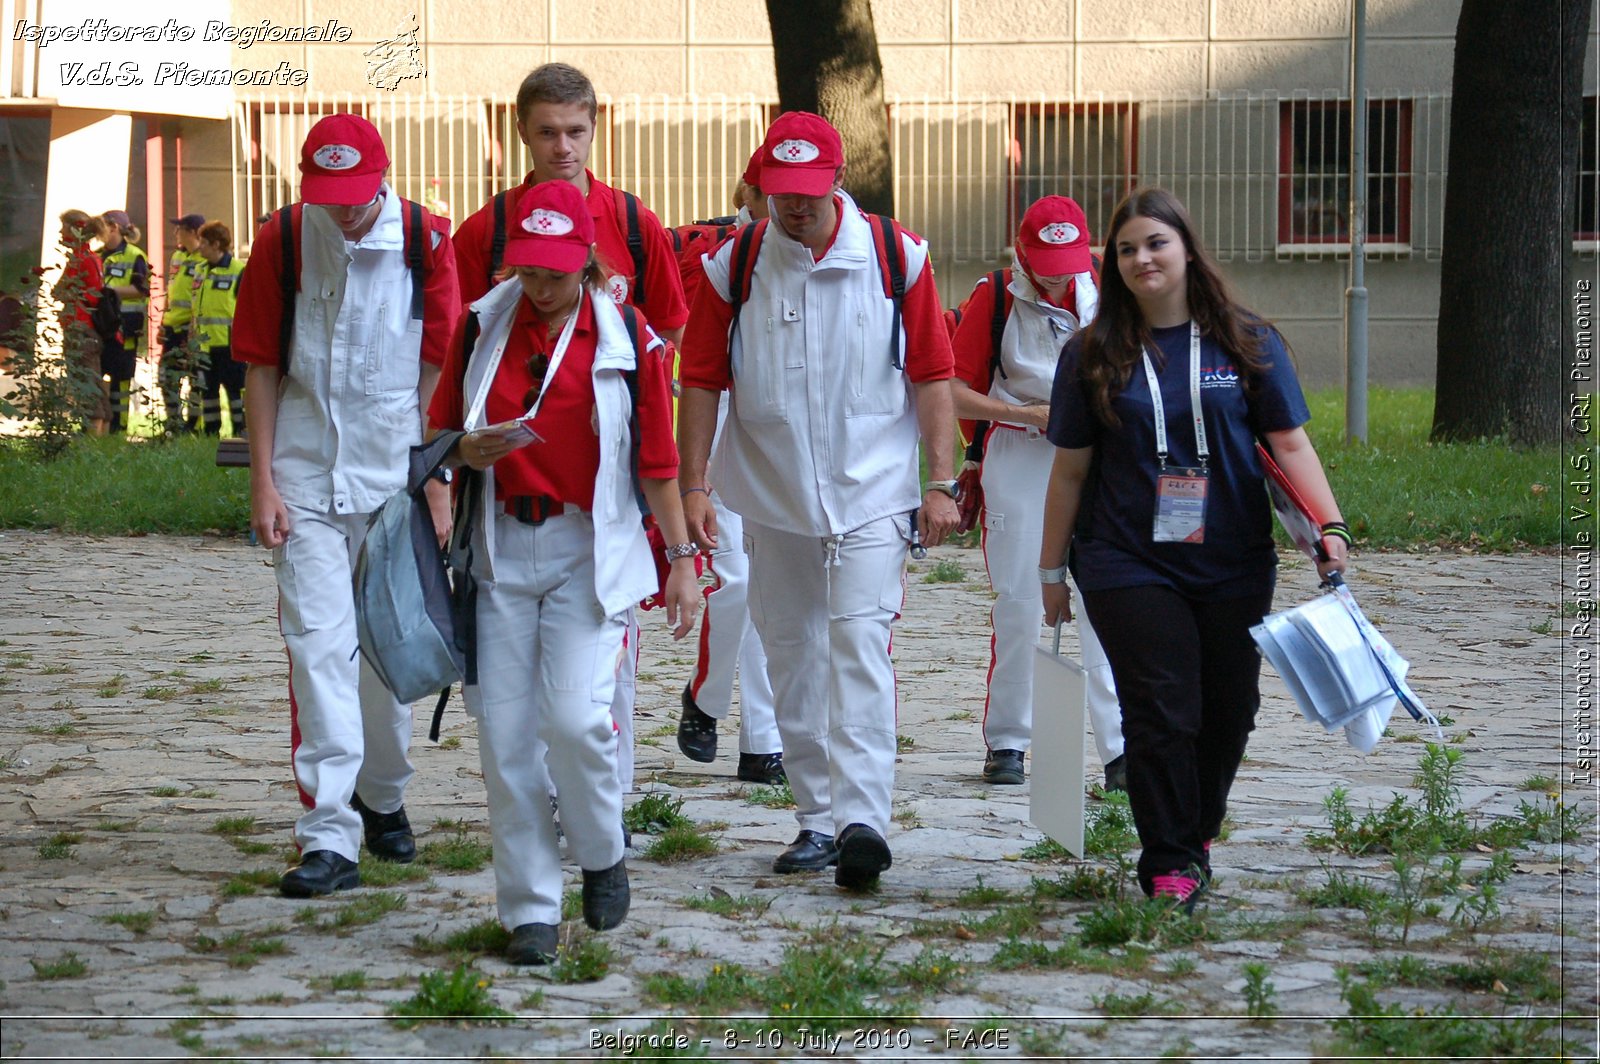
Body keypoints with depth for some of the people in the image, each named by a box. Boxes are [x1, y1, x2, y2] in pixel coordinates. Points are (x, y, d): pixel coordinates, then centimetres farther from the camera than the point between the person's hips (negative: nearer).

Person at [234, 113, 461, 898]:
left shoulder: (424, 241, -5)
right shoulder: (283, 241, -2)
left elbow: (439, 370, -1)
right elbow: (261, 367, 3)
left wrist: (438, 487, -2)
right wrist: (263, 481, -3)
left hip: (397, 471, 0)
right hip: (306, 473, 0)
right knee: (318, 643, -9)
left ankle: (384, 797, 32)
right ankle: (330, 836, -11)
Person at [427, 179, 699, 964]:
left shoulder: (625, 337, -2)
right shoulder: (484, 326, 5)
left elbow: (656, 457, 1)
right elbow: (440, 432, 11)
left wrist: (681, 557, 0)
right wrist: (469, 451, -11)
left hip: (589, 551, -3)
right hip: (500, 547, 3)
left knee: (575, 716, -15)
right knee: (505, 730, -1)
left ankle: (602, 854, 14)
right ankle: (531, 908, 7)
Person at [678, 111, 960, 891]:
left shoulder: (897, 257, -2)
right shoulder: (733, 266, 0)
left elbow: (932, 375, 1)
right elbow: (701, 381, 4)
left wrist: (940, 482, -4)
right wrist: (692, 485, -2)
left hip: (872, 496, -3)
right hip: (773, 501, 3)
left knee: (860, 650, -14)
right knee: (792, 659, 8)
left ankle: (861, 819, -20)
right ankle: (816, 820, 17)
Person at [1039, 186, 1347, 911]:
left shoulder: (1247, 345, 4)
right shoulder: (1094, 355, 5)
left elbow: (1290, 444, 3)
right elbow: (1070, 470, 8)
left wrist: (1330, 527, -10)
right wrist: (1051, 570, 9)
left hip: (1233, 570, 1)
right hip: (1132, 570, -1)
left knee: (1228, 714, 5)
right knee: (1162, 714, -9)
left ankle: (1196, 836, 27)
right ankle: (1168, 864, 0)